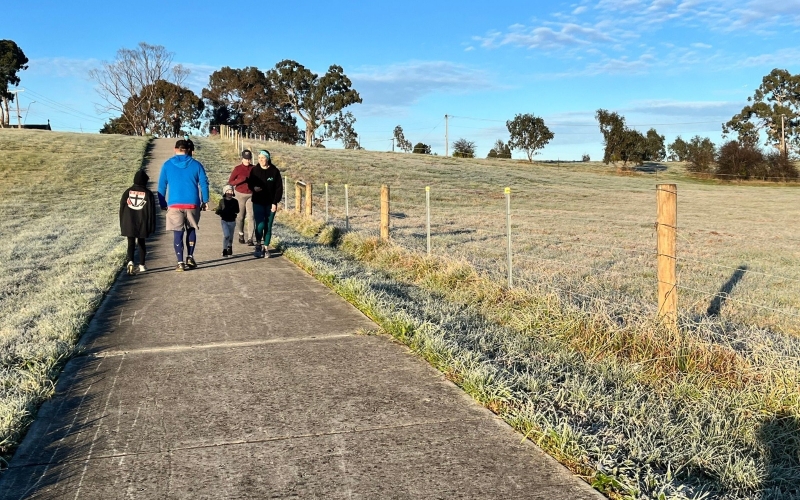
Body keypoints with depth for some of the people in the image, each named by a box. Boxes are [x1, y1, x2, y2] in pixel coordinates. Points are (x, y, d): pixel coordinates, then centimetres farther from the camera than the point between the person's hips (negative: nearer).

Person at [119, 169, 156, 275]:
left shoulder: (128, 192, 3)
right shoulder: (148, 194, -2)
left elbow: (121, 208, 5)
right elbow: (151, 211, -3)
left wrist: (121, 224, 12)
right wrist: (152, 226, 3)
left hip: (129, 224, 0)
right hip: (142, 224, 0)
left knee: (131, 243, 1)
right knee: (141, 243, 12)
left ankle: (130, 262, -21)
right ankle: (142, 265, 15)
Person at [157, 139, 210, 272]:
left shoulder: (167, 165, 4)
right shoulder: (196, 165, 4)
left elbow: (162, 186, 4)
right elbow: (204, 183, 1)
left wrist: (163, 204, 10)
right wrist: (205, 201, 7)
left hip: (174, 205, -1)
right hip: (192, 204, 1)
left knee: (178, 234, 3)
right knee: (191, 230, 19)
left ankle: (180, 263, 0)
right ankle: (190, 258, 16)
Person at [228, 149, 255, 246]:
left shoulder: (253, 169, 3)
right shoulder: (237, 169, -3)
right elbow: (230, 182, -3)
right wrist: (240, 180, -19)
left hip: (251, 195, 1)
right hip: (240, 194, -1)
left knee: (251, 217, -9)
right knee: (240, 216, 8)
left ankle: (250, 239, -10)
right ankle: (241, 234, 33)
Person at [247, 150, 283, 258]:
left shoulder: (274, 171, -4)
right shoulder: (254, 170, 1)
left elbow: (279, 188, -3)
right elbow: (250, 183, 14)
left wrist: (275, 203, -9)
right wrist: (253, 188, -10)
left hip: (270, 204, 0)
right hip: (258, 203, 0)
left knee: (268, 226, 5)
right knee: (260, 225, -12)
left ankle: (266, 248, 17)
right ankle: (258, 245, 10)